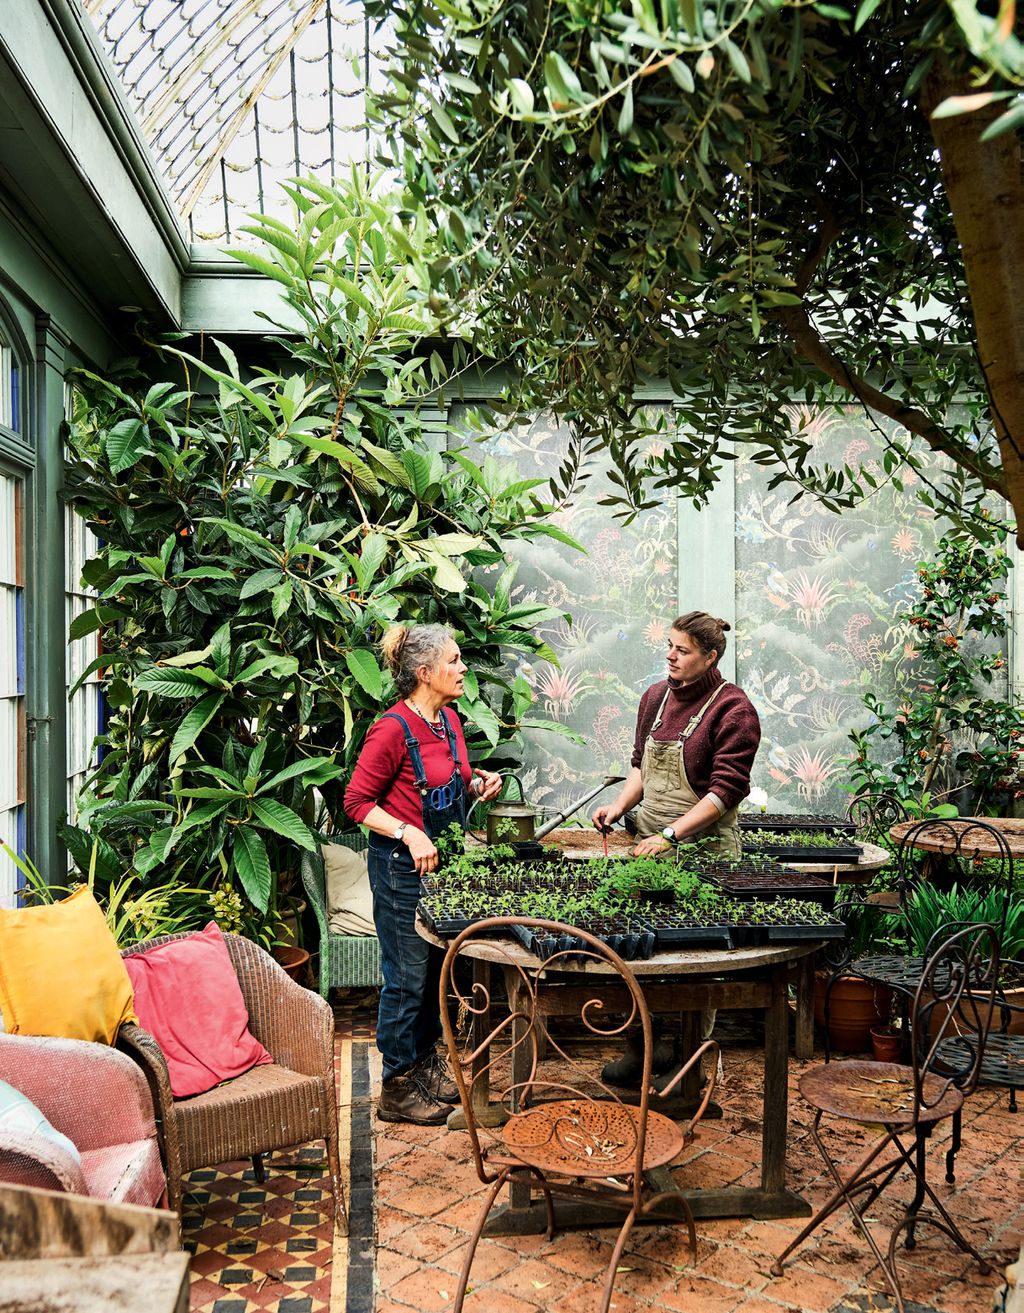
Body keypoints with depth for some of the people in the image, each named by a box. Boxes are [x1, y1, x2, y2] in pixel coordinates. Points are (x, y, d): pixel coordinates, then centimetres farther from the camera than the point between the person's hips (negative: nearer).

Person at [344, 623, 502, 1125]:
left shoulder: (448, 721, 5)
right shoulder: (393, 729, -20)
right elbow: (357, 801, -16)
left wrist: (476, 785, 0)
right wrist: (409, 834, -25)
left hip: (443, 859, 8)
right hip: (402, 865, -8)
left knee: (438, 966, 18)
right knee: (408, 975, 1)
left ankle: (426, 1062, 35)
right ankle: (398, 1089, 17)